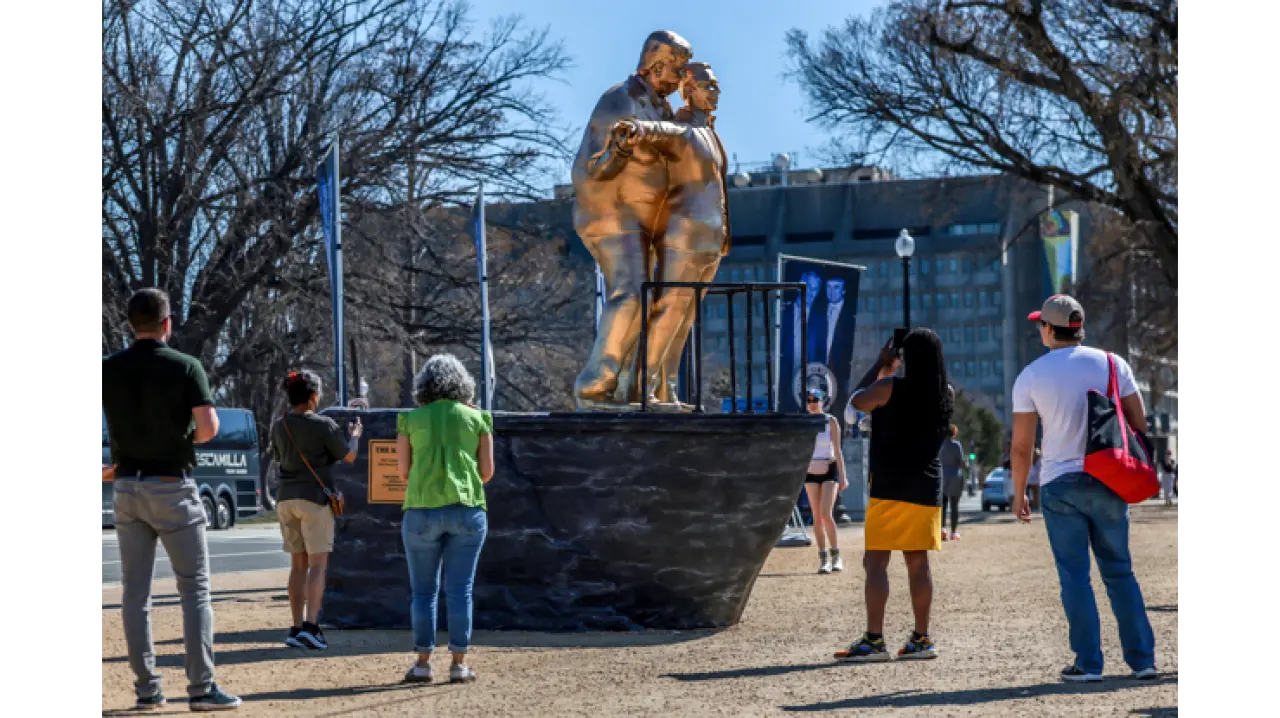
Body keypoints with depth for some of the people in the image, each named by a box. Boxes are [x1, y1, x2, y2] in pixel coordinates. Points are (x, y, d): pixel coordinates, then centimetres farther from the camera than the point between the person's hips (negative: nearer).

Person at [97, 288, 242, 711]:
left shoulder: (107, 369, 3)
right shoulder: (185, 367, -8)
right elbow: (208, 427, -16)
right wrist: (187, 438, 6)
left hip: (127, 486, 4)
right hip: (172, 486, -4)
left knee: (135, 591, 7)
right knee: (195, 588, 0)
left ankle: (146, 689, 7)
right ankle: (201, 687, -6)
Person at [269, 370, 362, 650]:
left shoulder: (279, 425, 5)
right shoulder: (324, 425, -10)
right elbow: (348, 456, -1)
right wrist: (354, 434, 17)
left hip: (286, 498, 5)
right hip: (315, 497, -5)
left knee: (298, 564, 11)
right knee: (318, 564, -4)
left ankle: (297, 628, 9)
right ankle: (309, 626, -17)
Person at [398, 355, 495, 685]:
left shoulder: (411, 419, 6)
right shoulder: (478, 418, 6)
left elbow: (404, 473, 6)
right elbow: (487, 471, 5)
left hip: (421, 511, 0)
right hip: (467, 510, 0)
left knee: (423, 590, 8)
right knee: (460, 589, 3)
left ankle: (422, 663, 6)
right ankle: (459, 663, 3)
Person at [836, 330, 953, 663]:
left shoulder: (890, 388, -13)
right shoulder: (947, 395, 3)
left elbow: (857, 400, 5)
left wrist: (881, 364, 12)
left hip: (890, 488, -6)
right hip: (928, 488, 6)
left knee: (875, 561, -4)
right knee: (918, 563, 11)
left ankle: (873, 640, -10)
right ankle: (921, 639, 12)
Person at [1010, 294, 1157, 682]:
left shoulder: (1031, 377, -3)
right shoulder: (1112, 364, 2)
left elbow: (1021, 446, -3)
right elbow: (1139, 424, 2)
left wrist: (1018, 493, 9)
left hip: (1060, 486, -2)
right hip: (1109, 483, 2)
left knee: (1075, 575, 2)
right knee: (1119, 572, 11)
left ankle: (1088, 662, 0)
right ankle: (1142, 658, 9)